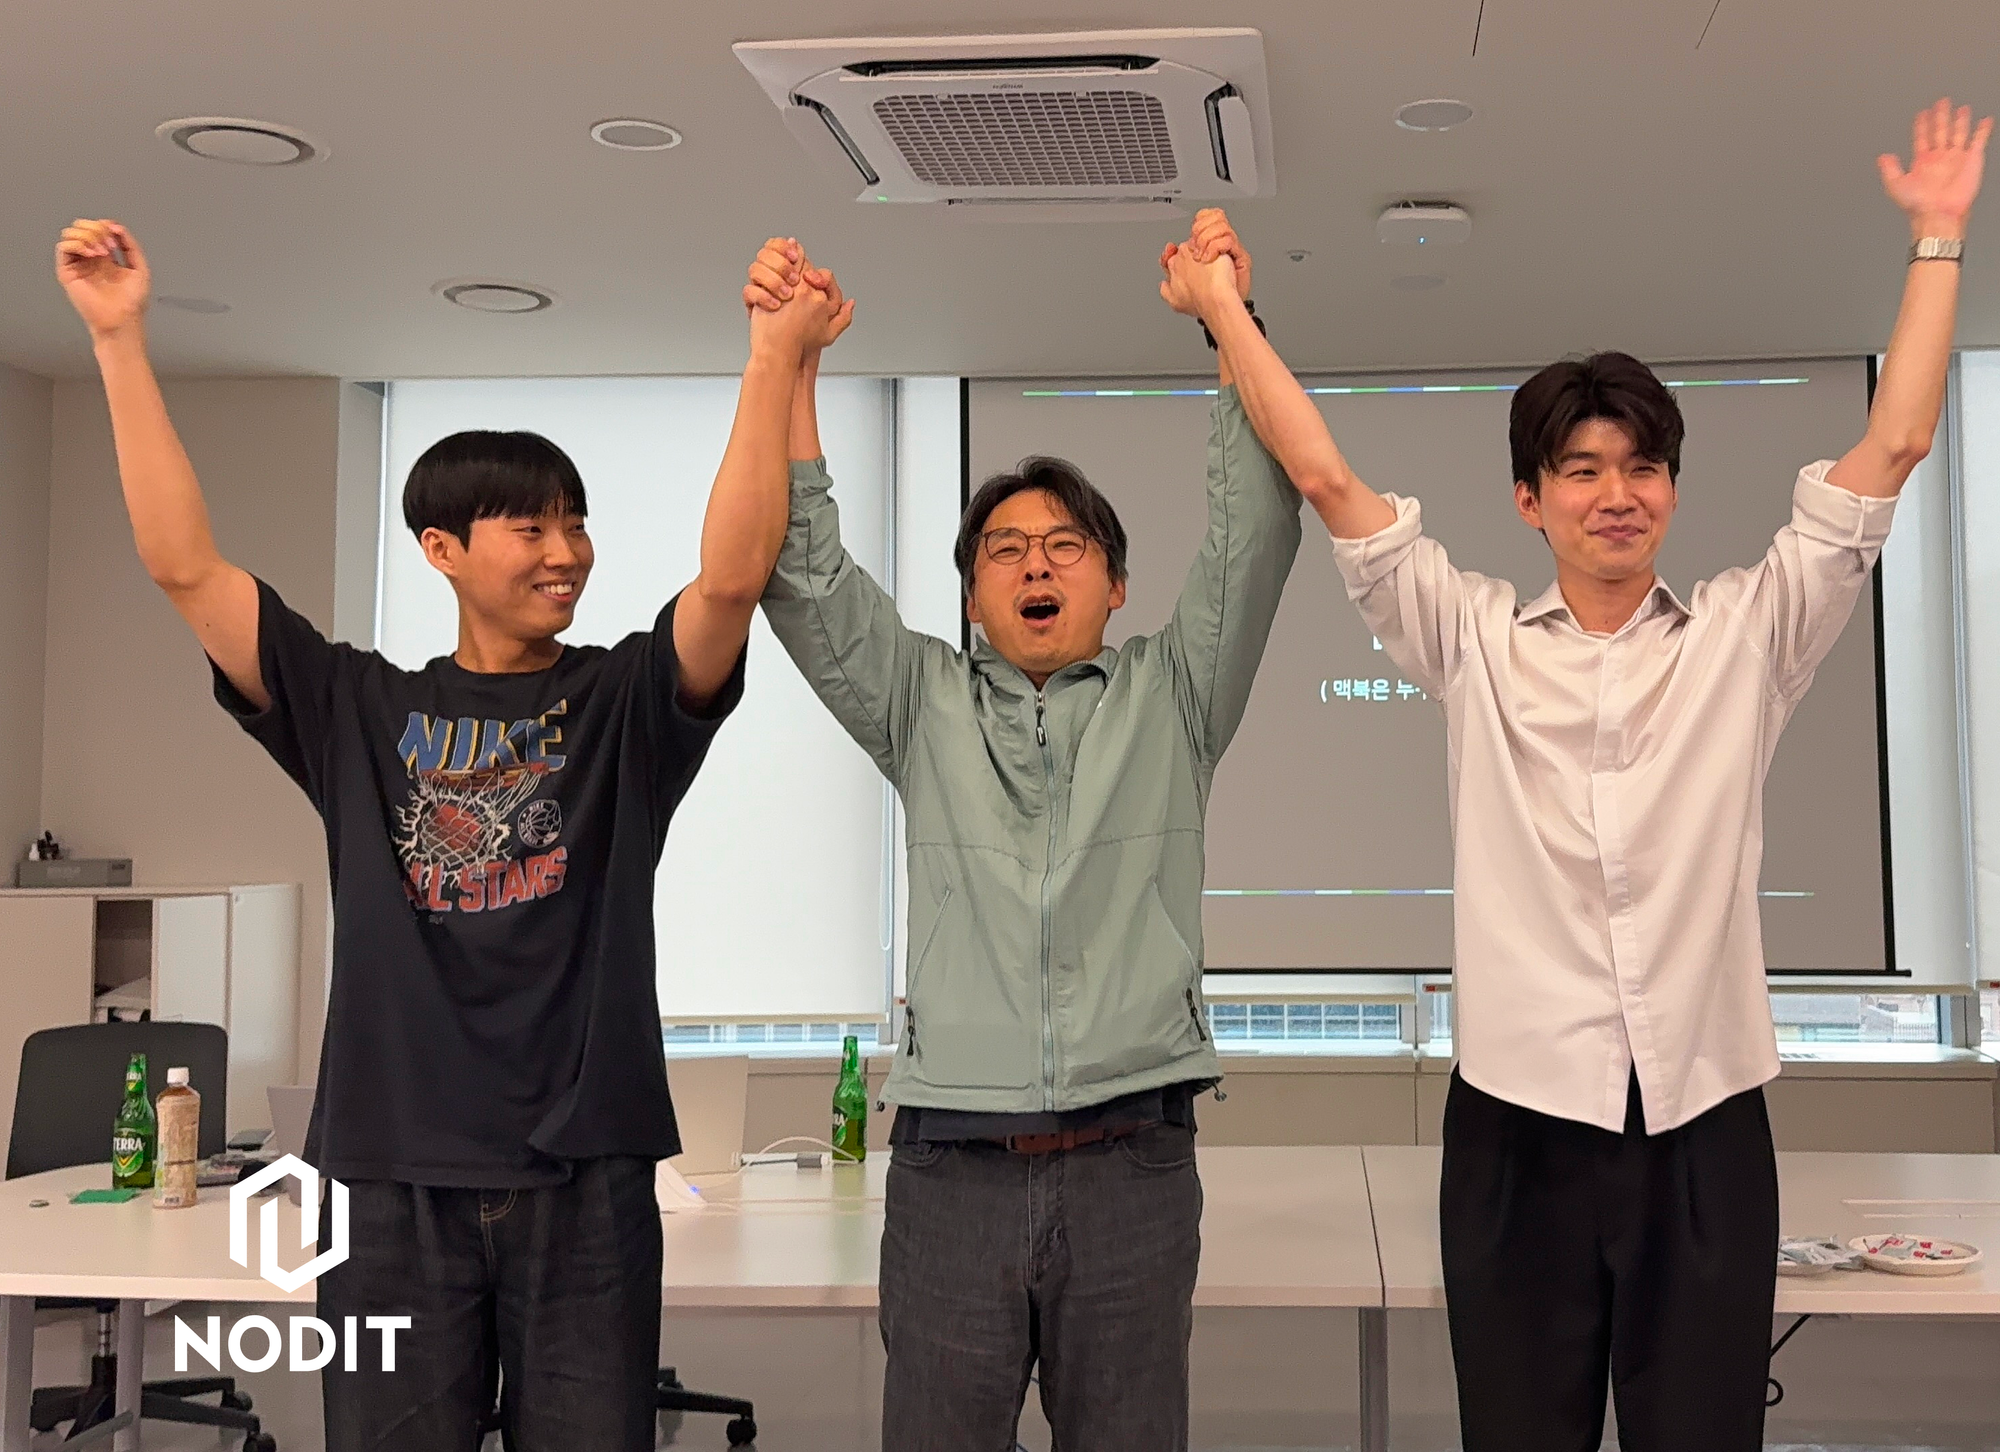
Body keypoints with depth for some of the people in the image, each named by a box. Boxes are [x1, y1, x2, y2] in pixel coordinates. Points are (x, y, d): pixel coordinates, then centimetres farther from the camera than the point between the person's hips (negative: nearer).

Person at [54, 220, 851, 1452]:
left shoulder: (624, 703, 4)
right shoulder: (360, 711, 7)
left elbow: (735, 573, -13)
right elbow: (185, 565, 1)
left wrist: (775, 358, -20)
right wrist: (121, 339, -3)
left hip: (586, 1180, -1)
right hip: (398, 1181, 1)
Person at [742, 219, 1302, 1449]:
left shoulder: (1171, 698, 12)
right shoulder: (924, 706, 13)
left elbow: (1256, 539, 1)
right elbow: (803, 573, 3)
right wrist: (789, 360, -6)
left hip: (1131, 1162, 0)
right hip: (950, 1162, 0)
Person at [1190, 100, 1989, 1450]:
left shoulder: (1744, 638, 5)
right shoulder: (1472, 644, 4)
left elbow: (1892, 448, 3)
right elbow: (1328, 478, 3)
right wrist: (1225, 309, 6)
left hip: (1706, 1123, 0)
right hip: (1520, 1122, 0)